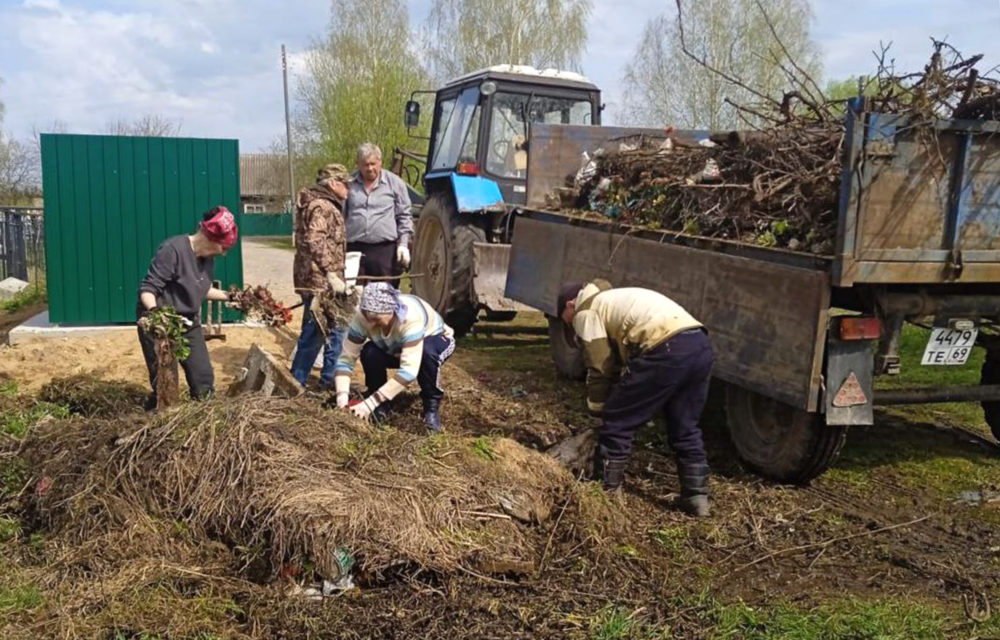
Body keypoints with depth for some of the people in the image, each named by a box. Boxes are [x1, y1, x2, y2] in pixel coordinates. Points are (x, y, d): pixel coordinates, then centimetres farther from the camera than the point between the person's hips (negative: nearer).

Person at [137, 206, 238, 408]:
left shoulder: (208, 256, 1)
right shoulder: (173, 249, -23)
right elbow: (147, 289, -23)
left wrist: (228, 297, 12)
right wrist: (155, 313, -39)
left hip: (189, 323, 7)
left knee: (204, 381, 7)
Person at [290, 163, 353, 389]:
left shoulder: (327, 205, 20)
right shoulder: (322, 207, -13)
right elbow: (315, 242, -24)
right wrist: (331, 275, -26)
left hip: (322, 280, 11)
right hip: (319, 281, -11)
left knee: (335, 329, 15)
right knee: (314, 333, -4)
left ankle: (330, 377, 22)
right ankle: (296, 383, 4)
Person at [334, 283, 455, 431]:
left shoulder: (411, 317, -42)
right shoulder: (363, 316, -30)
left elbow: (409, 369, -47)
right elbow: (346, 358, -26)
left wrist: (371, 402, -49)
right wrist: (342, 395, -41)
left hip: (436, 340, -4)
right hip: (394, 349, 4)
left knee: (427, 351, -38)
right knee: (369, 353, -27)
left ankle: (432, 405, -15)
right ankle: (382, 404, -4)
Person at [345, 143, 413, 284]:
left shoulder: (395, 182, 5)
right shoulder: (349, 184, 9)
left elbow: (404, 216, 7)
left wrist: (403, 244, -2)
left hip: (386, 250, -1)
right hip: (355, 250, 1)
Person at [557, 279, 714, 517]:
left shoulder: (586, 310, 11)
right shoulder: (614, 299, 38)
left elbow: (600, 365, 5)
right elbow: (621, 356, 36)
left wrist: (596, 407, 18)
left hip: (665, 350, -9)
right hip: (701, 344, 9)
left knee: (617, 421, 5)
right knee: (685, 428, 21)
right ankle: (697, 497, 26)